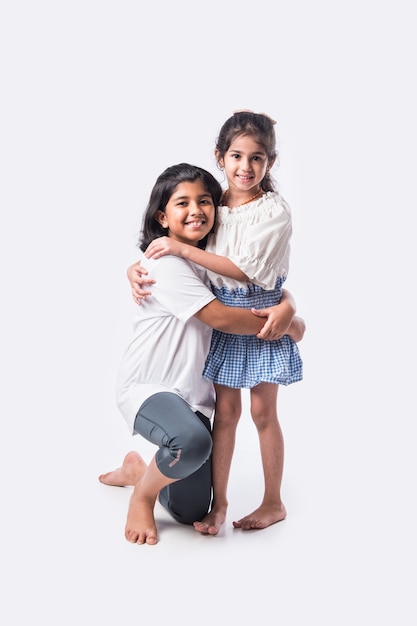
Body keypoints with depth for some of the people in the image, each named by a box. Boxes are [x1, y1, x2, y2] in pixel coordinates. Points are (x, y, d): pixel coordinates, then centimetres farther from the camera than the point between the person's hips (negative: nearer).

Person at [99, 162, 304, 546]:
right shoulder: (165, 263, -15)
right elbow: (220, 318, -20)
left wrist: (287, 307, -15)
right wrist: (284, 325, -11)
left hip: (194, 394, 7)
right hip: (147, 387, -7)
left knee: (192, 513, 8)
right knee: (192, 440, -40)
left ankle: (138, 469, 37)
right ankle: (141, 496, -7)